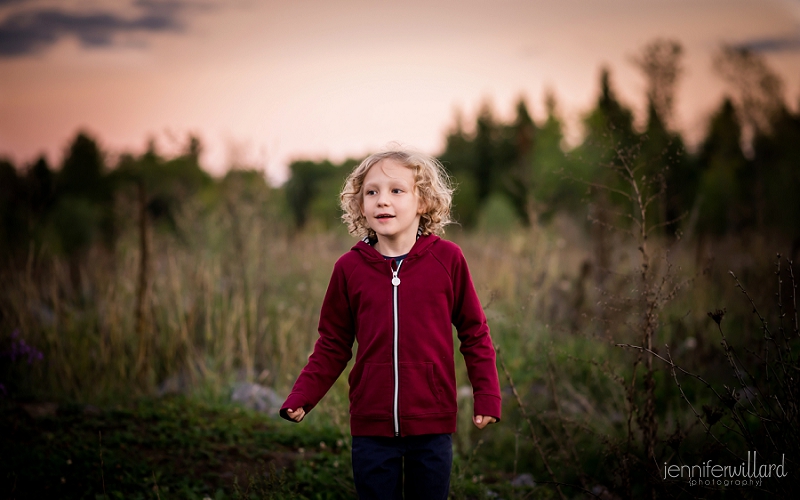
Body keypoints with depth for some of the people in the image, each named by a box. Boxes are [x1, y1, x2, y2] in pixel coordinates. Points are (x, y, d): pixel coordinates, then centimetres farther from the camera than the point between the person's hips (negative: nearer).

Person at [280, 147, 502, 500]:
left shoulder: (447, 259, -4)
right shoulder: (350, 267, -2)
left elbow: (473, 332, 3)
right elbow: (332, 345, 6)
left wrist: (487, 397, -1)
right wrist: (301, 398, -4)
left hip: (432, 425, -1)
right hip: (372, 428, 1)